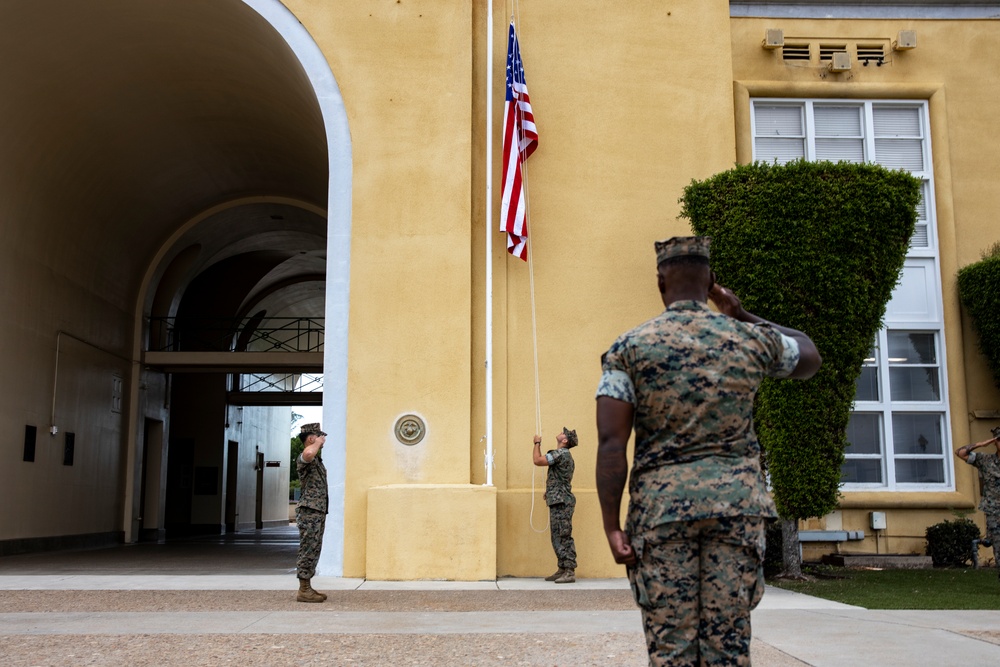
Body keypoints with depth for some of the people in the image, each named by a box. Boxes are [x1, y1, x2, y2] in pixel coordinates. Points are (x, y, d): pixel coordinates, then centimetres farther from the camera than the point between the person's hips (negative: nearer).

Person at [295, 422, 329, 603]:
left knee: (313, 551, 11)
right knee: (308, 551, -8)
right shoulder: (304, 458, -12)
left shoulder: (317, 460, 20)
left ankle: (307, 588, 16)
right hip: (309, 511, -10)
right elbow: (308, 453, -40)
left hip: (318, 512, 10)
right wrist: (319, 442, -21)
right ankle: (303, 590, -5)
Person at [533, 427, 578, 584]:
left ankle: (570, 572, -11)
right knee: (557, 537, 12)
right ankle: (563, 570, 15)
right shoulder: (565, 455, 19)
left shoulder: (560, 454, -13)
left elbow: (537, 460, -16)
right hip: (558, 502, 10)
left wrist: (537, 443, -3)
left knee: (563, 537, -11)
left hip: (561, 502, -10)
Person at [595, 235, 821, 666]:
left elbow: (611, 442, -9)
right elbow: (810, 358, 26)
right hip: (736, 501, 2)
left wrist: (611, 526, -6)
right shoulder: (752, 340, 4)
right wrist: (742, 316, 25)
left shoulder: (629, 347, -2)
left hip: (661, 503, -1)